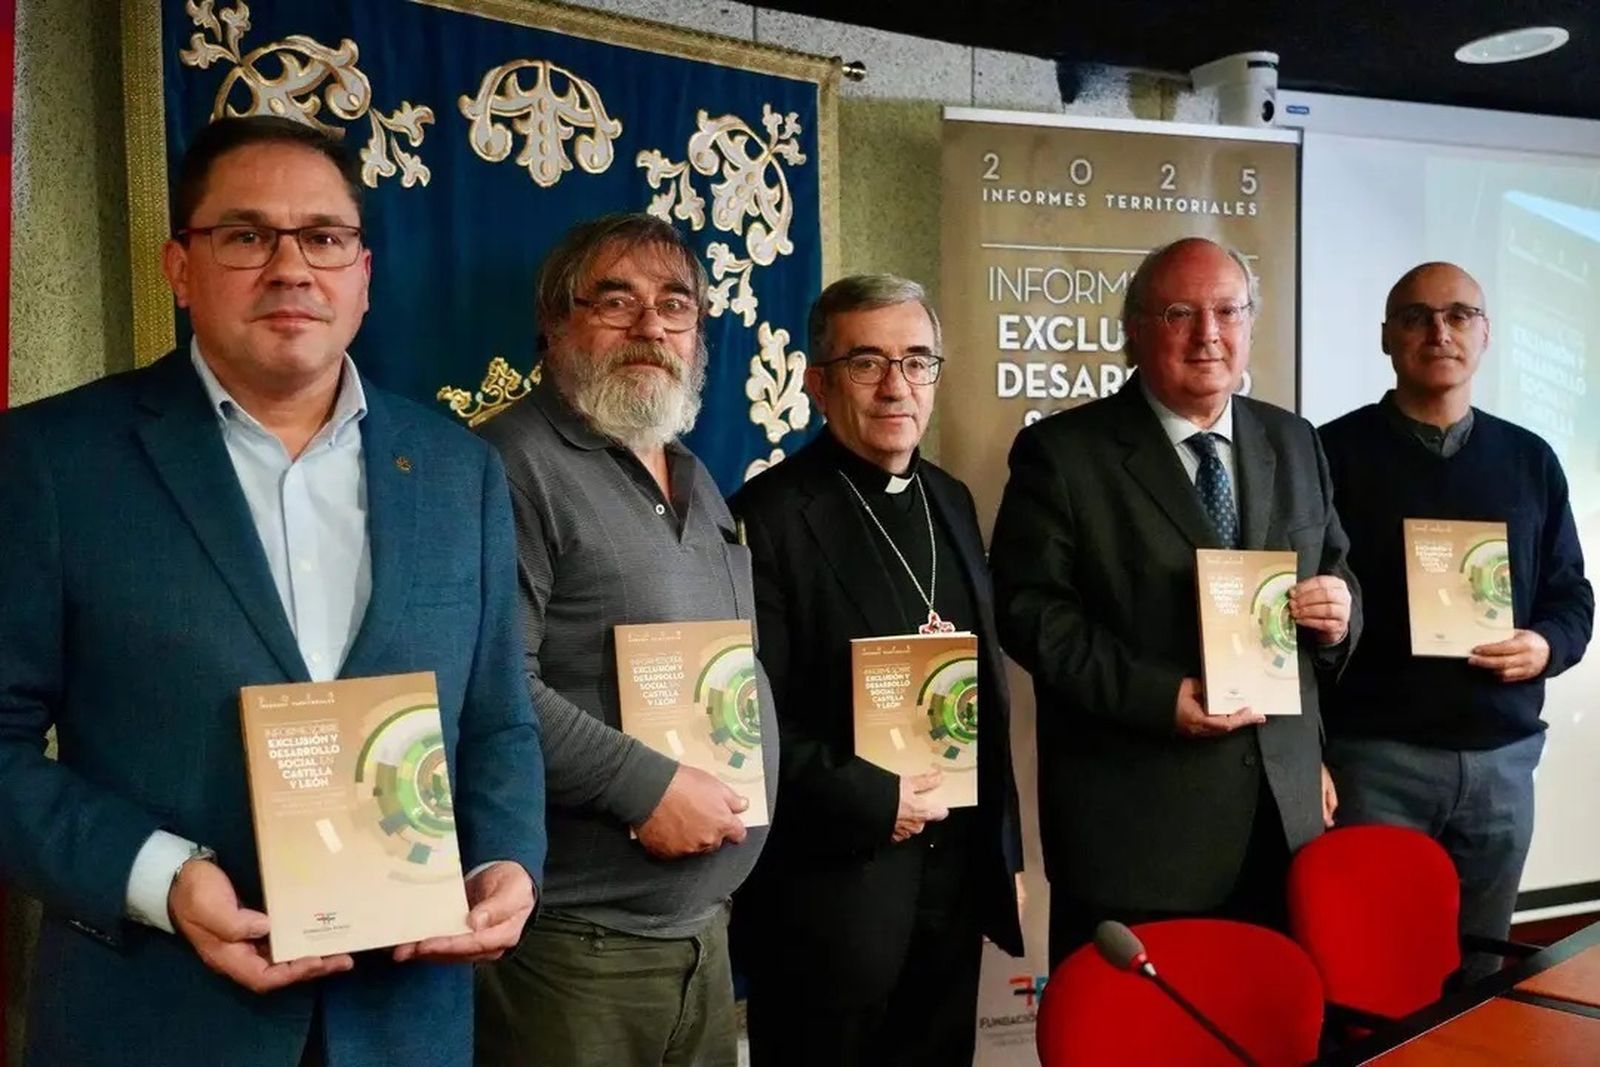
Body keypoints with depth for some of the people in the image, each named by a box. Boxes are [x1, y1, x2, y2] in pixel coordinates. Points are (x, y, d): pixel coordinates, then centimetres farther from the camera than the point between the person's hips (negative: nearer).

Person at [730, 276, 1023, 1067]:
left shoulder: (950, 501, 10)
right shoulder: (770, 516, -13)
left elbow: (985, 686, 14)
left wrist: (1003, 848, 14)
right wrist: (869, 802, -21)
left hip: (956, 873, 7)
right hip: (832, 882, -6)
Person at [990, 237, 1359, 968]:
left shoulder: (1293, 443, 12)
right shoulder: (1061, 452, -5)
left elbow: (1335, 574, 18)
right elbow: (1031, 608, -11)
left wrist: (1337, 615, -6)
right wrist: (1156, 696, -21)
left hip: (1282, 808, 5)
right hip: (1134, 820, -5)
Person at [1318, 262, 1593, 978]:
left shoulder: (1530, 460, 11)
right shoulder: (1335, 453, -2)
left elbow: (1571, 595, 16)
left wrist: (1547, 645, -8)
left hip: (1503, 759, 4)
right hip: (1374, 757, -4)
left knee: (1479, 976, 15)